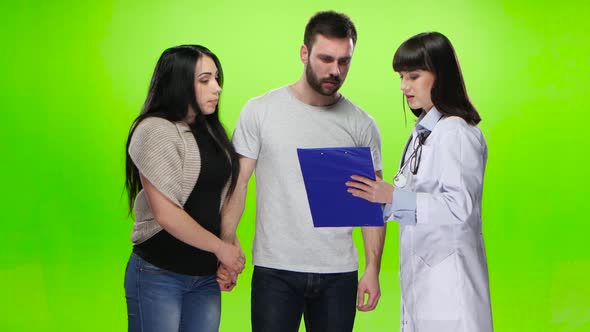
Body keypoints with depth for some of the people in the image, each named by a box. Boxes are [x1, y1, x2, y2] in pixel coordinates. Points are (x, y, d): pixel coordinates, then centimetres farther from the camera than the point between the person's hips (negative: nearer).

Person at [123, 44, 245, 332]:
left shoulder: (210, 132, 11)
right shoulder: (156, 130, -12)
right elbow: (166, 214, -17)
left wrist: (231, 247, -1)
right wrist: (220, 247, -9)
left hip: (206, 276, 6)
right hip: (159, 275, -6)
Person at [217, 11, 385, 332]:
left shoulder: (361, 125, 4)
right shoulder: (260, 111, 0)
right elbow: (237, 184, 0)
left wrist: (373, 269, -1)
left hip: (339, 273, 2)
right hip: (274, 270, -1)